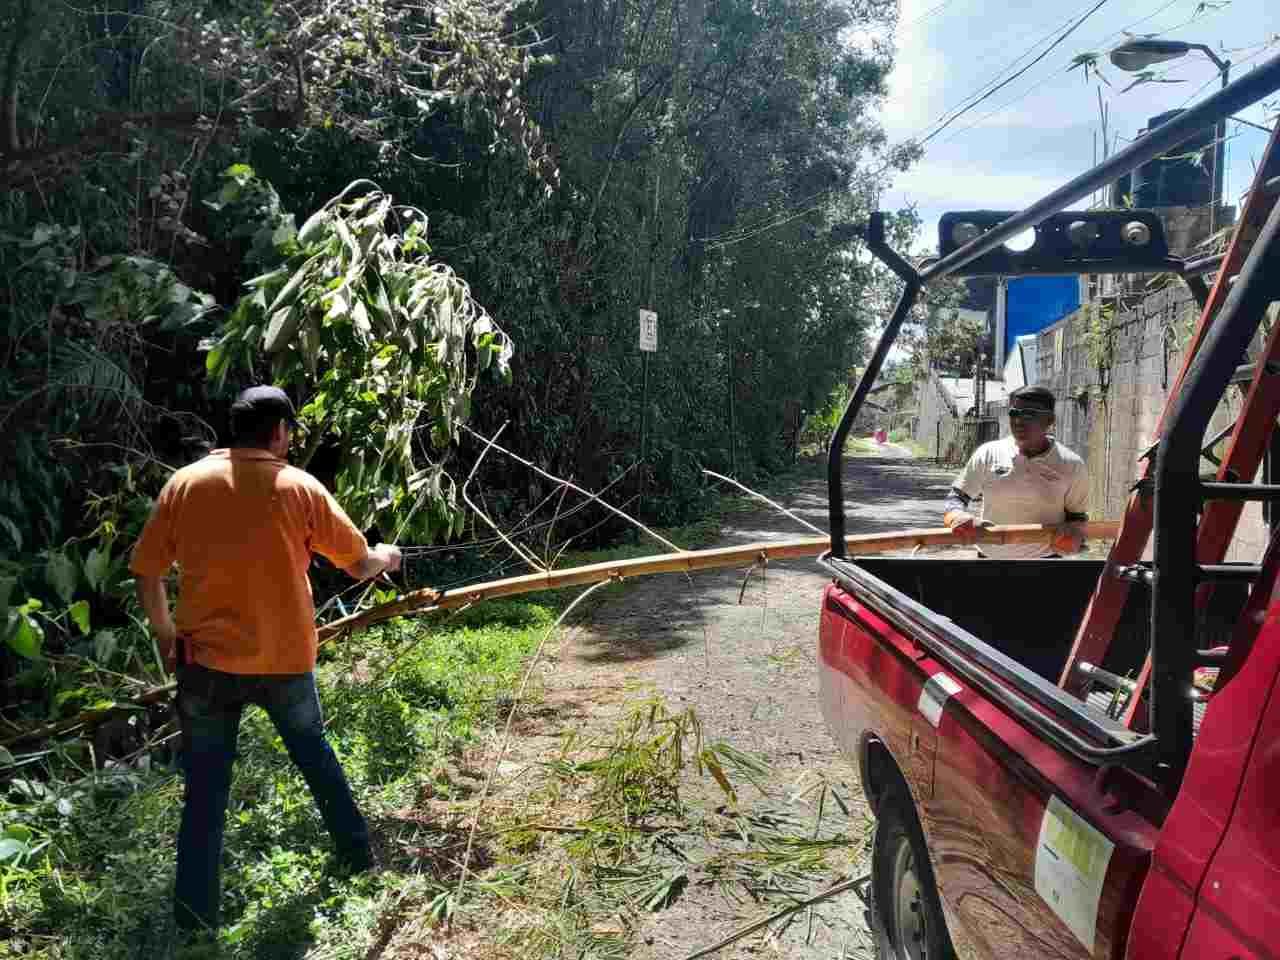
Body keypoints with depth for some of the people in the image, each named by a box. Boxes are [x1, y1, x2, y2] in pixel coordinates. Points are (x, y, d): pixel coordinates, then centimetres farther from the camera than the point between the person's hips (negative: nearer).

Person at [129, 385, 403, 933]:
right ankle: (357, 855, 35)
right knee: (314, 753, 23)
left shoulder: (185, 483, -3)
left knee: (205, 790, 10)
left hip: (208, 659, 0)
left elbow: (146, 574, 1)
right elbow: (361, 565, 2)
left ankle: (194, 918, 15)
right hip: (286, 659, 0)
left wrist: (165, 632, 17)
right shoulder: (301, 488, -6)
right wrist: (387, 557, 25)